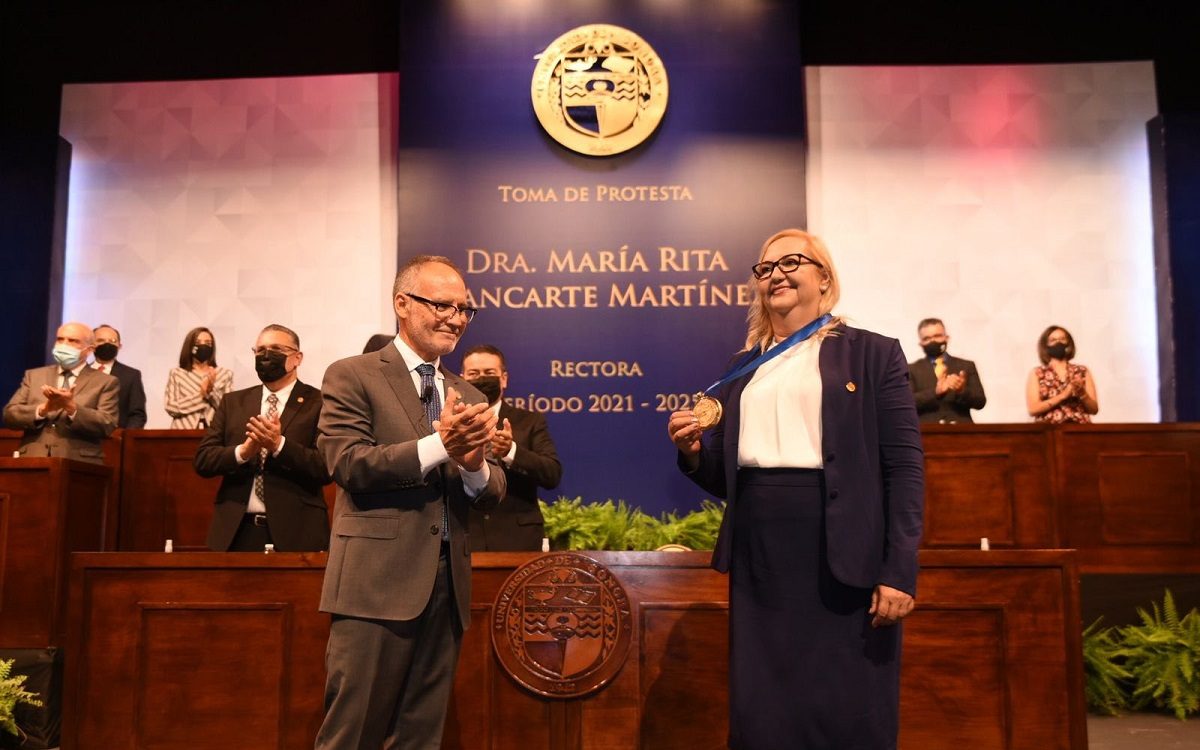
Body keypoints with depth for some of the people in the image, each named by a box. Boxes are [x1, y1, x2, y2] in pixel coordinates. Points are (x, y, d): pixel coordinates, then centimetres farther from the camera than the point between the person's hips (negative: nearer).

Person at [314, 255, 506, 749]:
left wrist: (474, 465, -14)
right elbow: (348, 464, -14)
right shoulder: (352, 376, 0)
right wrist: (439, 445, -22)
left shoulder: (466, 395, 16)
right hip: (378, 581, -5)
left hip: (446, 586, 6)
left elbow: (491, 495, 9)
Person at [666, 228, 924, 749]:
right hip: (758, 556, 4)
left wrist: (899, 571, -12)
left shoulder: (872, 354, 4)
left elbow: (905, 468, -4)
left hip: (842, 558, -4)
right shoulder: (744, 370, 16)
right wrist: (694, 453, -3)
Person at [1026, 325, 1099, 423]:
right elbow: (1033, 409, -3)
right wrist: (1063, 395, -10)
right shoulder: (1037, 374, 8)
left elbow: (1094, 409, 10)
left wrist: (1082, 394, -8)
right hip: (1049, 429, -1)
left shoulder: (1083, 372, 13)